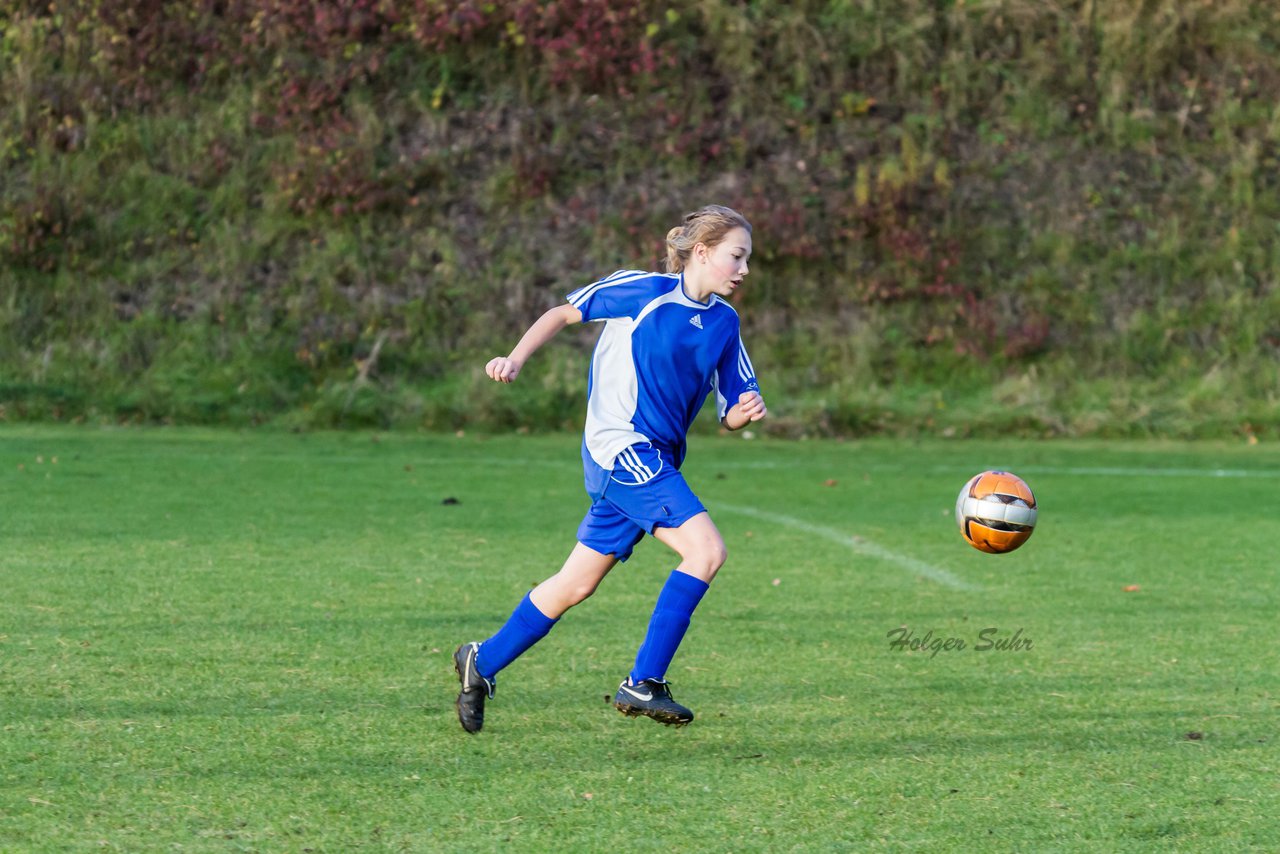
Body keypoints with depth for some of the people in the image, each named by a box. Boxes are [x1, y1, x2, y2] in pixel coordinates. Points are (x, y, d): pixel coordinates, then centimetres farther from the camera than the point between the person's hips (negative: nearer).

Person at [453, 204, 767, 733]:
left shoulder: (725, 323, 11)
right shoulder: (641, 291, -7)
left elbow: (729, 415, 14)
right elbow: (564, 314, 5)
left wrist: (748, 410, -8)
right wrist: (516, 360, -5)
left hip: (656, 461, 7)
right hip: (619, 446, -7)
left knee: (577, 584, 12)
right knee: (706, 549, -20)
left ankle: (483, 663, 28)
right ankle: (643, 684, -18)